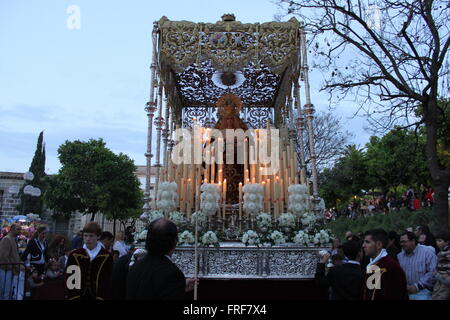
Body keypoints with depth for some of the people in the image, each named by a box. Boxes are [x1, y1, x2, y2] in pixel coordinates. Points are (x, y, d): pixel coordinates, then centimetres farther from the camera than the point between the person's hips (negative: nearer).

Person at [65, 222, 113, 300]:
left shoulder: (107, 256, -4)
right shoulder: (74, 255, 0)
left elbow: (106, 281, -3)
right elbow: (69, 279, 0)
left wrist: (100, 298, -10)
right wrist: (74, 297, -8)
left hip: (97, 297, -1)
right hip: (77, 297, 1)